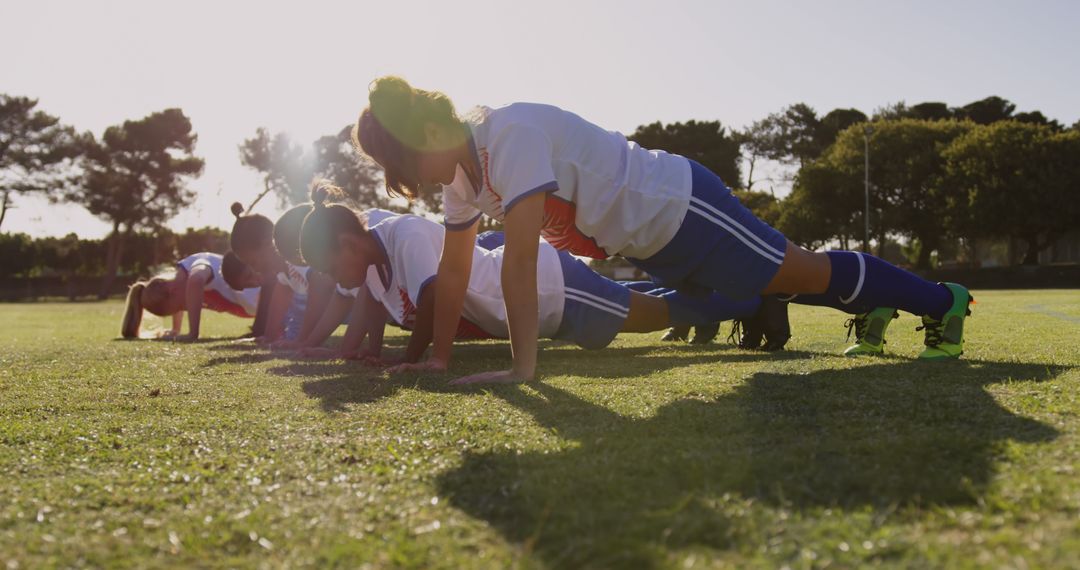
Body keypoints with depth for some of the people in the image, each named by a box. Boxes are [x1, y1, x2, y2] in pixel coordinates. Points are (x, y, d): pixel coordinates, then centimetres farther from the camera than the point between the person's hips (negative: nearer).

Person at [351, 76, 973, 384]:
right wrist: (439, 356, 2)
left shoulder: (509, 134, -31)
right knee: (770, 286, 25)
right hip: (648, 244, 8)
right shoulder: (463, 170, -3)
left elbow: (520, 261, -36)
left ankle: (943, 299, 25)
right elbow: (455, 268, 3)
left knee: (807, 273, 4)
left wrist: (523, 367, -36)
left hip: (677, 204, -8)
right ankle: (867, 310, 47)